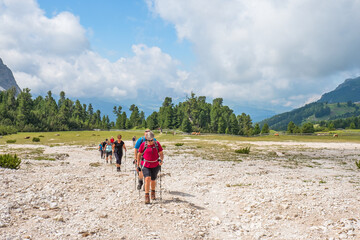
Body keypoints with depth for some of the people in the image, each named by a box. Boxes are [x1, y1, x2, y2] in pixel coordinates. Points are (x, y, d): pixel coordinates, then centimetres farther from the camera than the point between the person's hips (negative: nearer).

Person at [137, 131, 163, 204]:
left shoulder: (157, 144, -5)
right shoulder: (143, 144, -8)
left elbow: (161, 153, 0)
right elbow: (139, 154, 4)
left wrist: (161, 160, -18)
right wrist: (138, 164, 7)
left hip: (155, 165, 2)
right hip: (146, 165, -2)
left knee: (153, 180, 15)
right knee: (147, 179, -19)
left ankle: (153, 193, 41)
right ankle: (147, 196, -11)